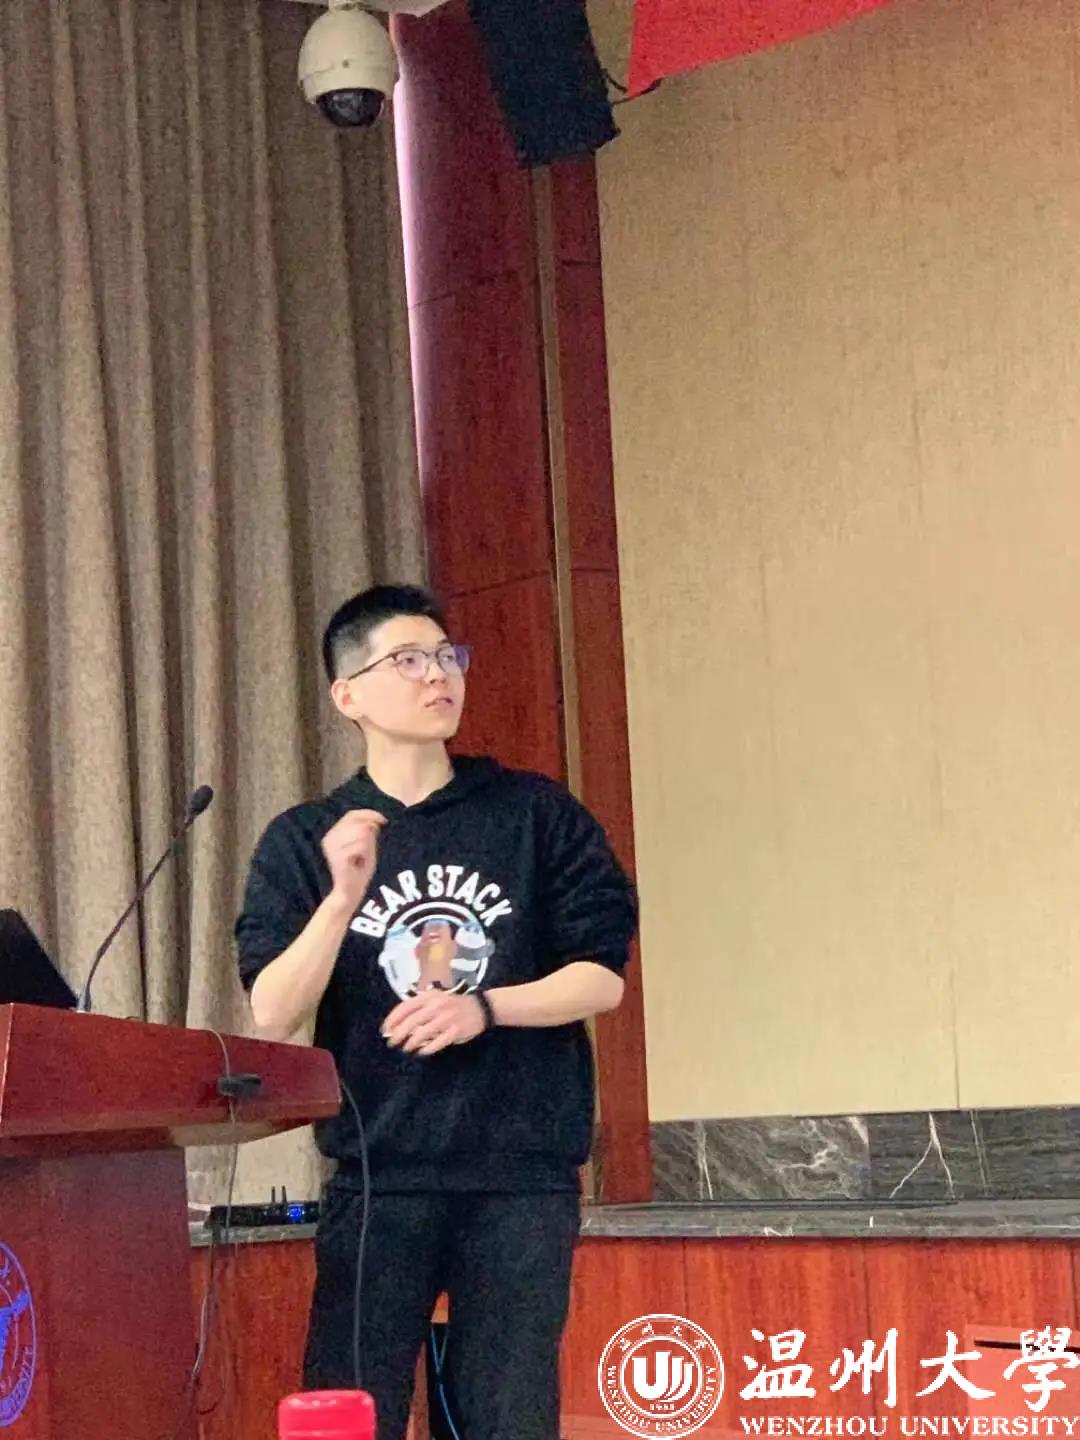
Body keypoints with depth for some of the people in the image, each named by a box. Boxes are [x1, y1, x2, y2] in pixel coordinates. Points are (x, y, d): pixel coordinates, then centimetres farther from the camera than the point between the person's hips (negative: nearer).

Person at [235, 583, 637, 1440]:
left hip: (524, 1174, 0)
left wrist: (482, 1009, -13)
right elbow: (272, 1018, -3)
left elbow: (602, 977, 3)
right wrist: (344, 898, -17)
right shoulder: (304, 842, 5)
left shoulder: (537, 814, 6)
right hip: (379, 1175, 0)